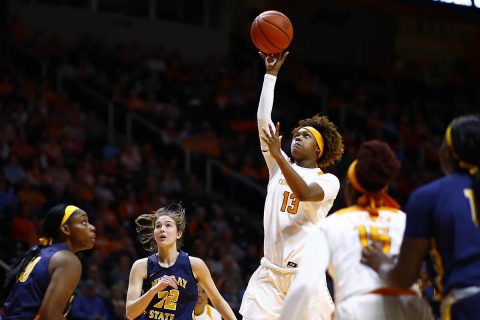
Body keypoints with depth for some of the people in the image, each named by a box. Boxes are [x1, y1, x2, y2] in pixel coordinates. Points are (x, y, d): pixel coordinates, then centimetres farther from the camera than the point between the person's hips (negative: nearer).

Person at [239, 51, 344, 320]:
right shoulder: (279, 166, 14)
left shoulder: (329, 181, 2)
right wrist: (271, 74, 5)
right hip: (270, 272, 4)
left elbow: (305, 193, -21)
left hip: (305, 275, -4)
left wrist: (278, 154, -26)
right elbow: (263, 119, 8)